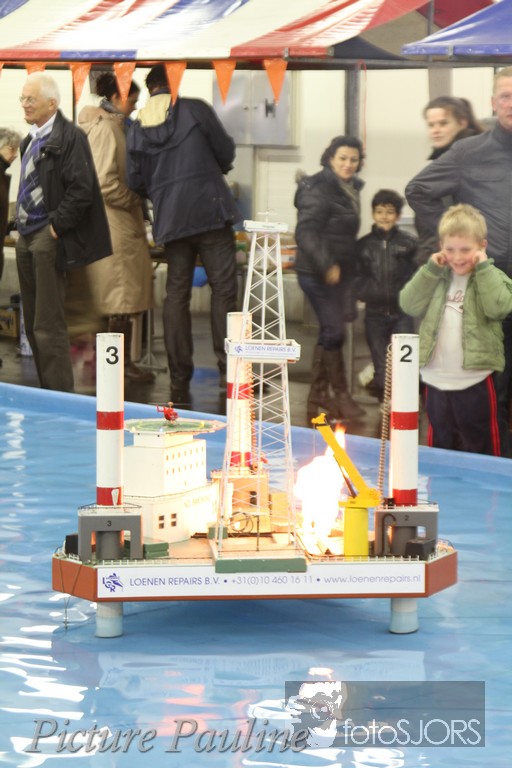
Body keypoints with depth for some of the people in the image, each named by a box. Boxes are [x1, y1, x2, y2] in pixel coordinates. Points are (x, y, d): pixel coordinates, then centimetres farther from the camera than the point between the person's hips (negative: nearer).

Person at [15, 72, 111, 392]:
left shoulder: (70, 136, -11)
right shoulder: (31, 140, 17)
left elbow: (81, 189, -17)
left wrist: (56, 226, -16)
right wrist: (22, 224, 14)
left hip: (49, 237, -9)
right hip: (27, 237, 9)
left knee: (48, 326, -9)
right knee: (33, 323, 12)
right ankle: (46, 390, 19)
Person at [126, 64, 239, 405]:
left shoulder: (138, 127, 9)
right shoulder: (196, 109, -3)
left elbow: (135, 179, 9)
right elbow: (226, 152, -1)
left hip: (170, 220, 4)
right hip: (210, 211, -4)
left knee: (177, 294, 7)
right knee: (223, 290, 0)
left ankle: (180, 380, 7)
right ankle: (228, 371, -4)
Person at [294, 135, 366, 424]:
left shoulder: (350, 189, 14)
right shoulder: (319, 190, -14)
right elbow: (306, 232, -20)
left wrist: (347, 267, 14)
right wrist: (326, 266, -24)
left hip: (339, 272, 9)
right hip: (318, 273, -9)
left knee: (329, 333, 12)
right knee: (334, 332, -7)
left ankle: (318, 398, 19)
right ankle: (340, 395, 3)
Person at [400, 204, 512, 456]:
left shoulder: (491, 277, -2)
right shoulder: (436, 277, 10)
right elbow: (409, 305, -1)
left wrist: (483, 267, -15)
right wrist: (431, 269, -6)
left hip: (474, 381, -4)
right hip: (436, 380, 4)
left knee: (480, 447, 5)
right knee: (440, 443, 17)